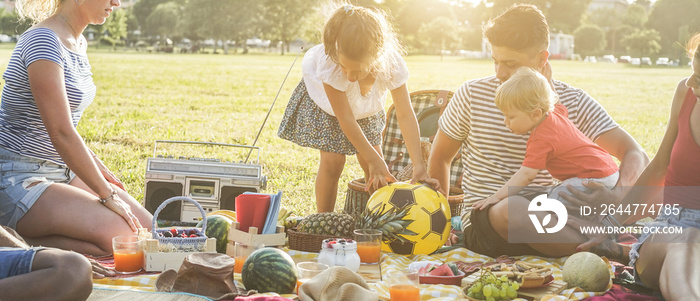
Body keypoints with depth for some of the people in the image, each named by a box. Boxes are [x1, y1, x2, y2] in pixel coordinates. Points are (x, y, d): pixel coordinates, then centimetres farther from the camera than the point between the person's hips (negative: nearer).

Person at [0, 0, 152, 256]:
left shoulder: (78, 43, 11)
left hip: (61, 171, 10)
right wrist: (108, 194, -18)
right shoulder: (42, 41, -19)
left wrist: (97, 167, 10)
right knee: (122, 237, -24)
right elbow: (60, 133, -23)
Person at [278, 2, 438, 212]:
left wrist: (418, 165, -41)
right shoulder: (329, 63, -44)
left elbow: (405, 115, -34)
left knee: (374, 166, -4)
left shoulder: (392, 64, -38)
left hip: (366, 107, 3)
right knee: (333, 161, -15)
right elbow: (345, 118, -35)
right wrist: (374, 160, -34)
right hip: (324, 98, -3)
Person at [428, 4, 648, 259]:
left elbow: (635, 155, -8)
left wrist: (617, 195, -31)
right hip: (485, 222, -1)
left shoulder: (574, 102, 1)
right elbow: (439, 159, 14)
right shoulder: (472, 95, 0)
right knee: (512, 207, -41)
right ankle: (614, 252, -35)